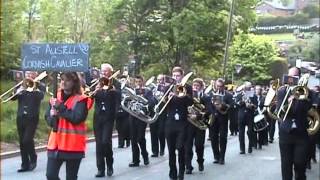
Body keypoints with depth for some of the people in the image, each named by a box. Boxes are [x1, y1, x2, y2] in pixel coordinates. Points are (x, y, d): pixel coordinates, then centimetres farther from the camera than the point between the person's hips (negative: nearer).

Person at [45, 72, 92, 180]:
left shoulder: (80, 100, -7)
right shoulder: (56, 98, 11)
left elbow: (77, 118, -20)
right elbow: (48, 117, 12)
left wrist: (60, 107, -17)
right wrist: (52, 117, -11)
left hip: (73, 145, -5)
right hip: (56, 143, 5)